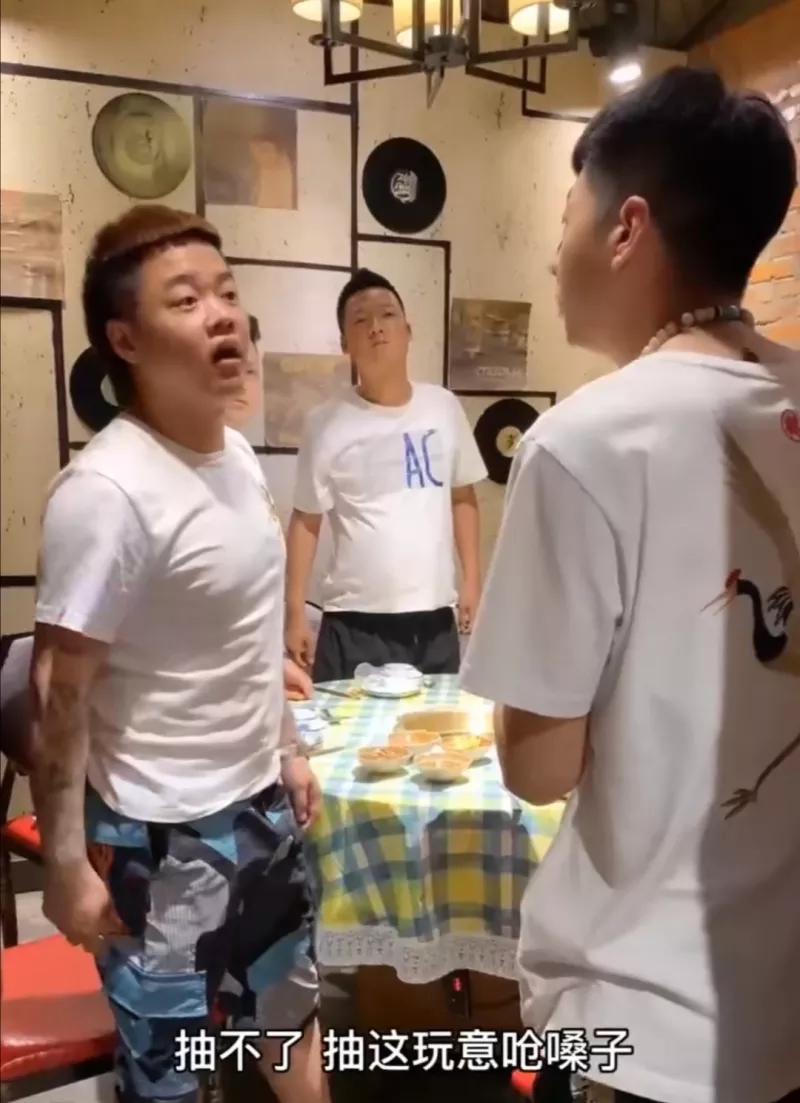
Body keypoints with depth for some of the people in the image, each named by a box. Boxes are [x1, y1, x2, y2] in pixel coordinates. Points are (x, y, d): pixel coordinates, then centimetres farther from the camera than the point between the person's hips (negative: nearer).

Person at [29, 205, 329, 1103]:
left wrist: (286, 751, 14)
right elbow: (57, 693, -19)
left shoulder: (236, 454, 0)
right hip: (162, 834, -7)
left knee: (291, 1009, 26)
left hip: (258, 802, 7)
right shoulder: (107, 490, -24)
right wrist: (64, 863, -15)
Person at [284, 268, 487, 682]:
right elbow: (306, 520, -1)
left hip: (434, 617, 3)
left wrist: (472, 579, 8)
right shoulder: (328, 422, -6)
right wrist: (294, 612, -3)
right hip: (356, 623, -3)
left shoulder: (444, 406, 3)